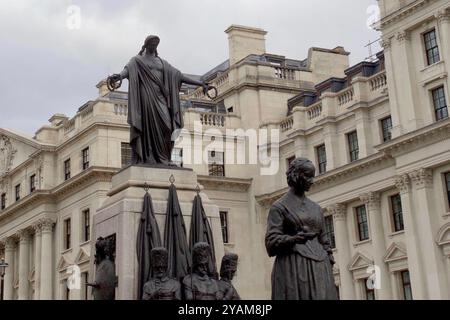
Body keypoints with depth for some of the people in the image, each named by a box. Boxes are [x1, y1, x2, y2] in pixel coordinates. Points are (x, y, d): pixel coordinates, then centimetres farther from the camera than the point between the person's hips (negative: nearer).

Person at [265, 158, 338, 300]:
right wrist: (293, 239, -22)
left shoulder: (316, 208, 20)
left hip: (318, 268, 5)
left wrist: (330, 270, 7)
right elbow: (271, 242, -5)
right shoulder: (279, 207, 3)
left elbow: (324, 241, 18)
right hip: (293, 268, -5)